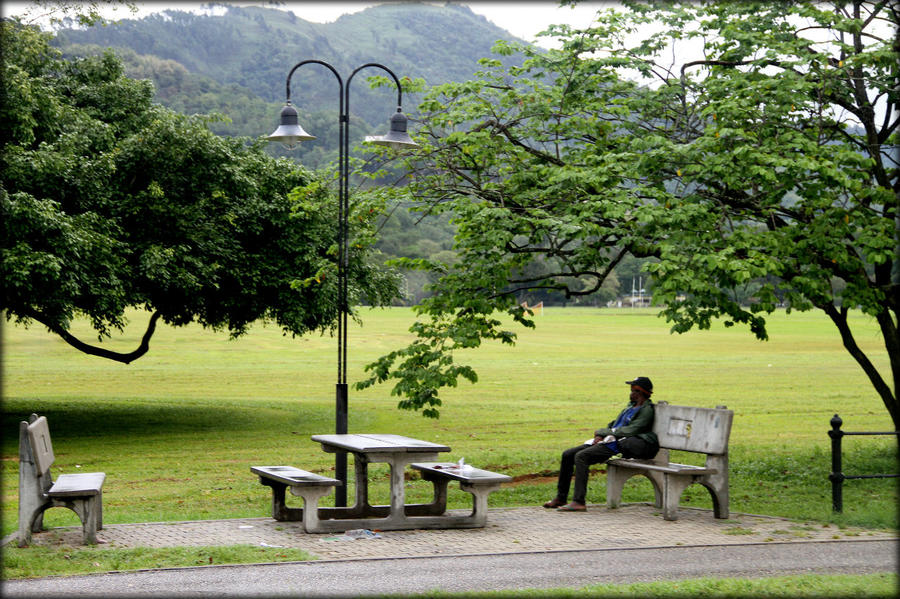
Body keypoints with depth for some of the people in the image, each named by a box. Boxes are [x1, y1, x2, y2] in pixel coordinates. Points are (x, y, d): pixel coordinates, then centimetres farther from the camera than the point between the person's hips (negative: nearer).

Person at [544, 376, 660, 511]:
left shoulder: (647, 410, -7)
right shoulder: (631, 406, 22)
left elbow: (630, 431, -17)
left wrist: (601, 432, -8)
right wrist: (600, 436, 4)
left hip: (617, 445, -10)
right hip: (606, 440, 10)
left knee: (581, 456, -29)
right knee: (567, 454, 3)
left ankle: (579, 502, -29)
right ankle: (561, 498, 8)